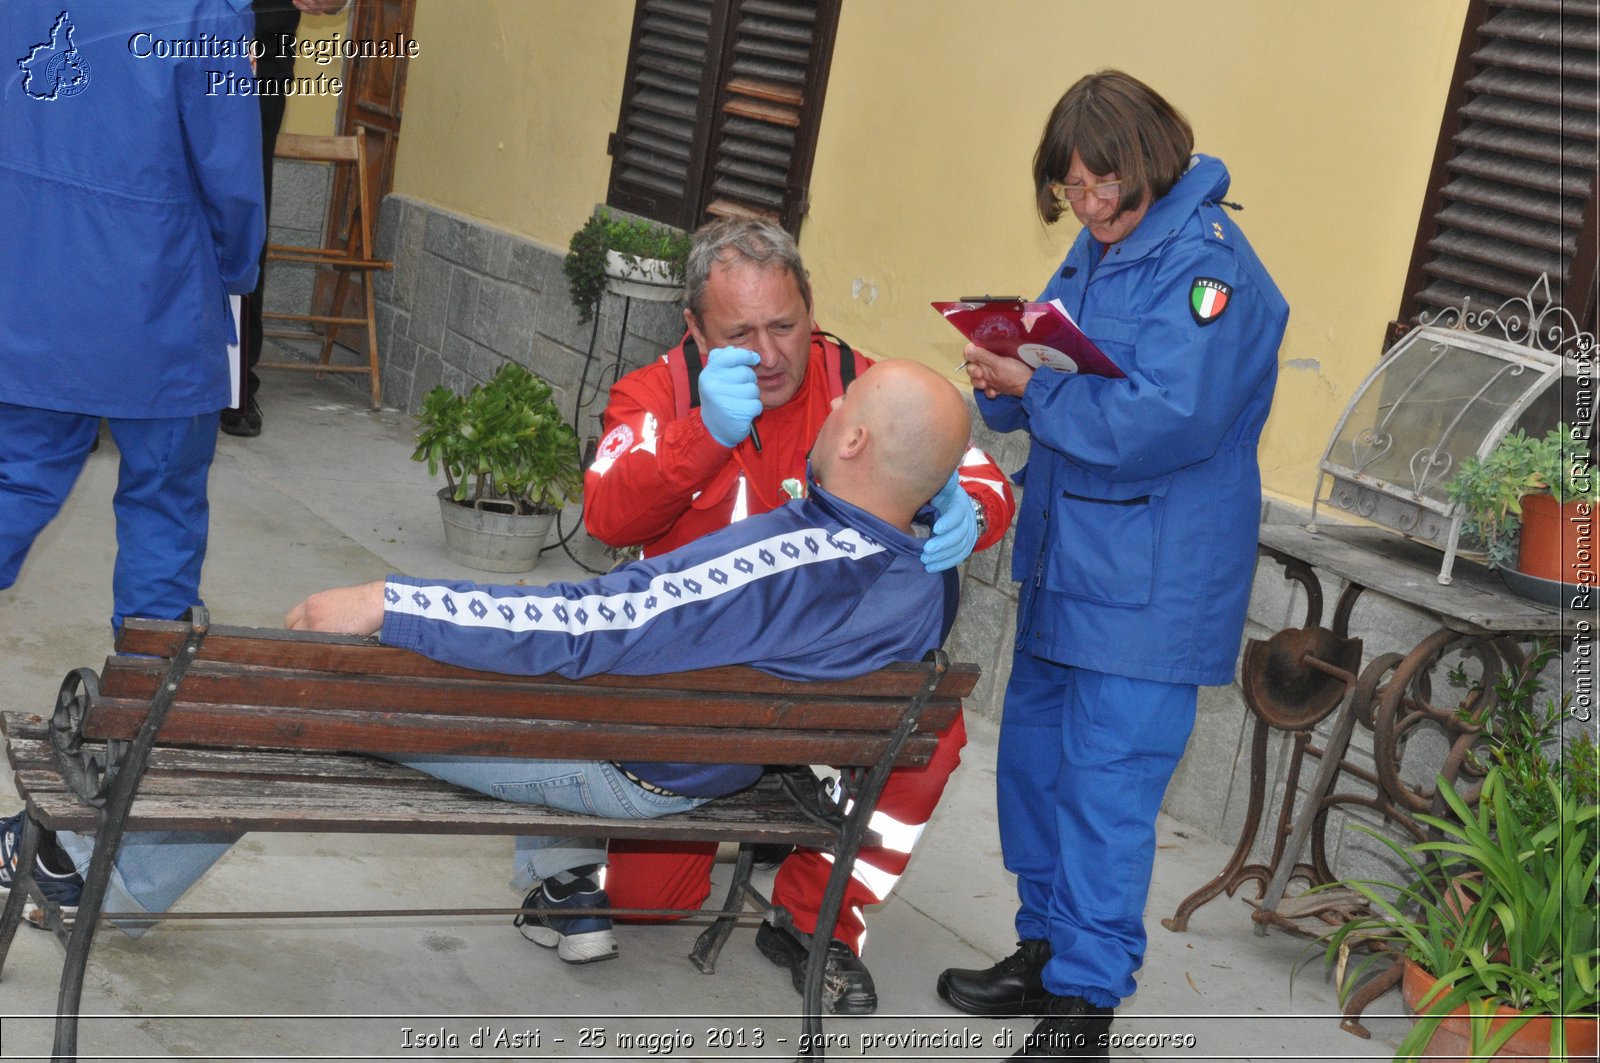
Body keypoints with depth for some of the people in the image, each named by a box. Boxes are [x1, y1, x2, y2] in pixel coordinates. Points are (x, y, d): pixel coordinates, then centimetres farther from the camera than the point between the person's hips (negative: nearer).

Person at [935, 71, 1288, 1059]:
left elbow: (1167, 422, -26)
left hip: (1150, 588, -9)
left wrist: (1033, 387, -21)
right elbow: (1056, 365, 17)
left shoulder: (1207, 265, -18)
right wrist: (1004, 375, -5)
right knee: (1035, 754, 18)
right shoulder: (1098, 250, 10)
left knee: (1106, 784, -6)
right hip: (1068, 561, 10)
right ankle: (1045, 953, 33)